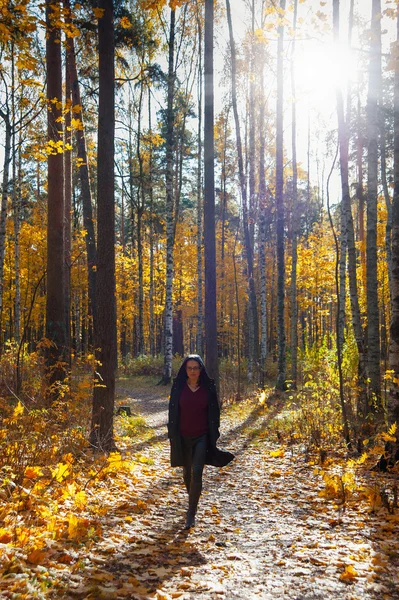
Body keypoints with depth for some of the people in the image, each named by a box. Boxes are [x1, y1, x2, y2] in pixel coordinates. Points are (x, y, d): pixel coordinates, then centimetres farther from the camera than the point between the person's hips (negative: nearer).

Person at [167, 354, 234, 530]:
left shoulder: (208, 388, -4)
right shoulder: (178, 387, -3)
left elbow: (214, 413, 2)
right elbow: (173, 413, 1)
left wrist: (214, 435, -1)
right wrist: (172, 437, -2)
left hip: (202, 437, -2)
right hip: (183, 437, 2)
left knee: (196, 473, -14)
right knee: (187, 472, 17)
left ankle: (191, 513, -6)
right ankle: (192, 501, 44)